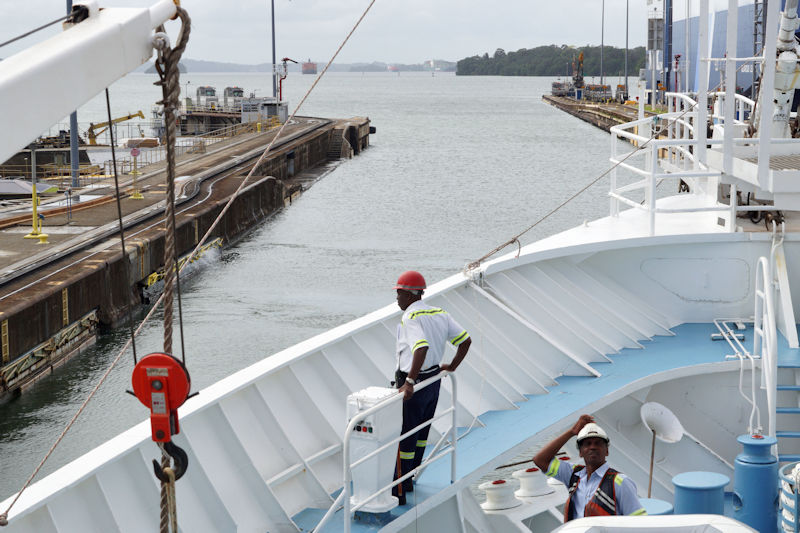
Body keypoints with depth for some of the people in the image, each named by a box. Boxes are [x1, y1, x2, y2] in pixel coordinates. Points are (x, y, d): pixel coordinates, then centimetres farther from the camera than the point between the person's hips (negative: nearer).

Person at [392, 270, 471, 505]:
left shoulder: (411, 318, -19)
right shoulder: (440, 314, 6)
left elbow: (422, 348, -35)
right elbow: (465, 340, 8)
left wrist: (409, 383, -33)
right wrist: (452, 366, 19)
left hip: (413, 386, -9)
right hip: (434, 380, 9)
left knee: (403, 439, -2)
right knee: (420, 433, 20)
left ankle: (398, 492, 2)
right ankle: (407, 480, 33)